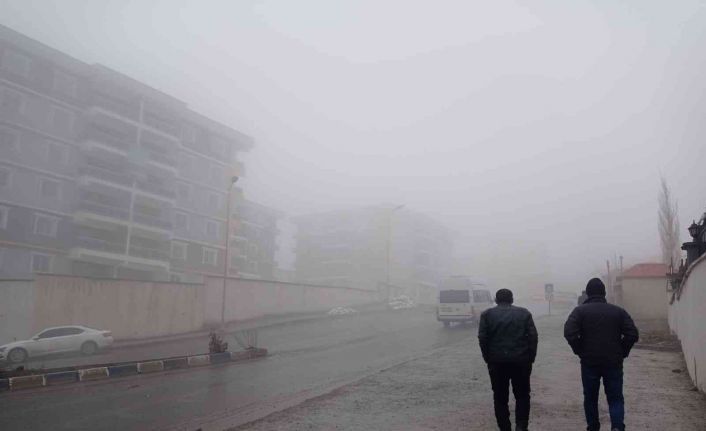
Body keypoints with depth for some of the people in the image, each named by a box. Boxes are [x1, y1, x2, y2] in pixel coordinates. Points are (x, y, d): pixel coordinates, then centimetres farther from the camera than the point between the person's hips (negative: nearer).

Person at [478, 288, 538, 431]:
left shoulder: (487, 314, 5)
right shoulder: (524, 313, 8)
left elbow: (482, 338, -4)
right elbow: (533, 336, 0)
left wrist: (488, 359, 3)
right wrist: (530, 359, 5)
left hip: (497, 362, 0)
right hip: (521, 361, 1)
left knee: (500, 398, 9)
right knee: (522, 396, 13)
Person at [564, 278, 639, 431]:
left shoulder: (580, 310, -3)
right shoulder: (618, 311, 4)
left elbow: (569, 332, -16)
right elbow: (633, 334, -3)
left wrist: (580, 351, -3)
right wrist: (622, 352, 6)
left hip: (589, 362, -1)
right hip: (613, 362, 1)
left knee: (590, 398, 14)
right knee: (615, 398, 9)